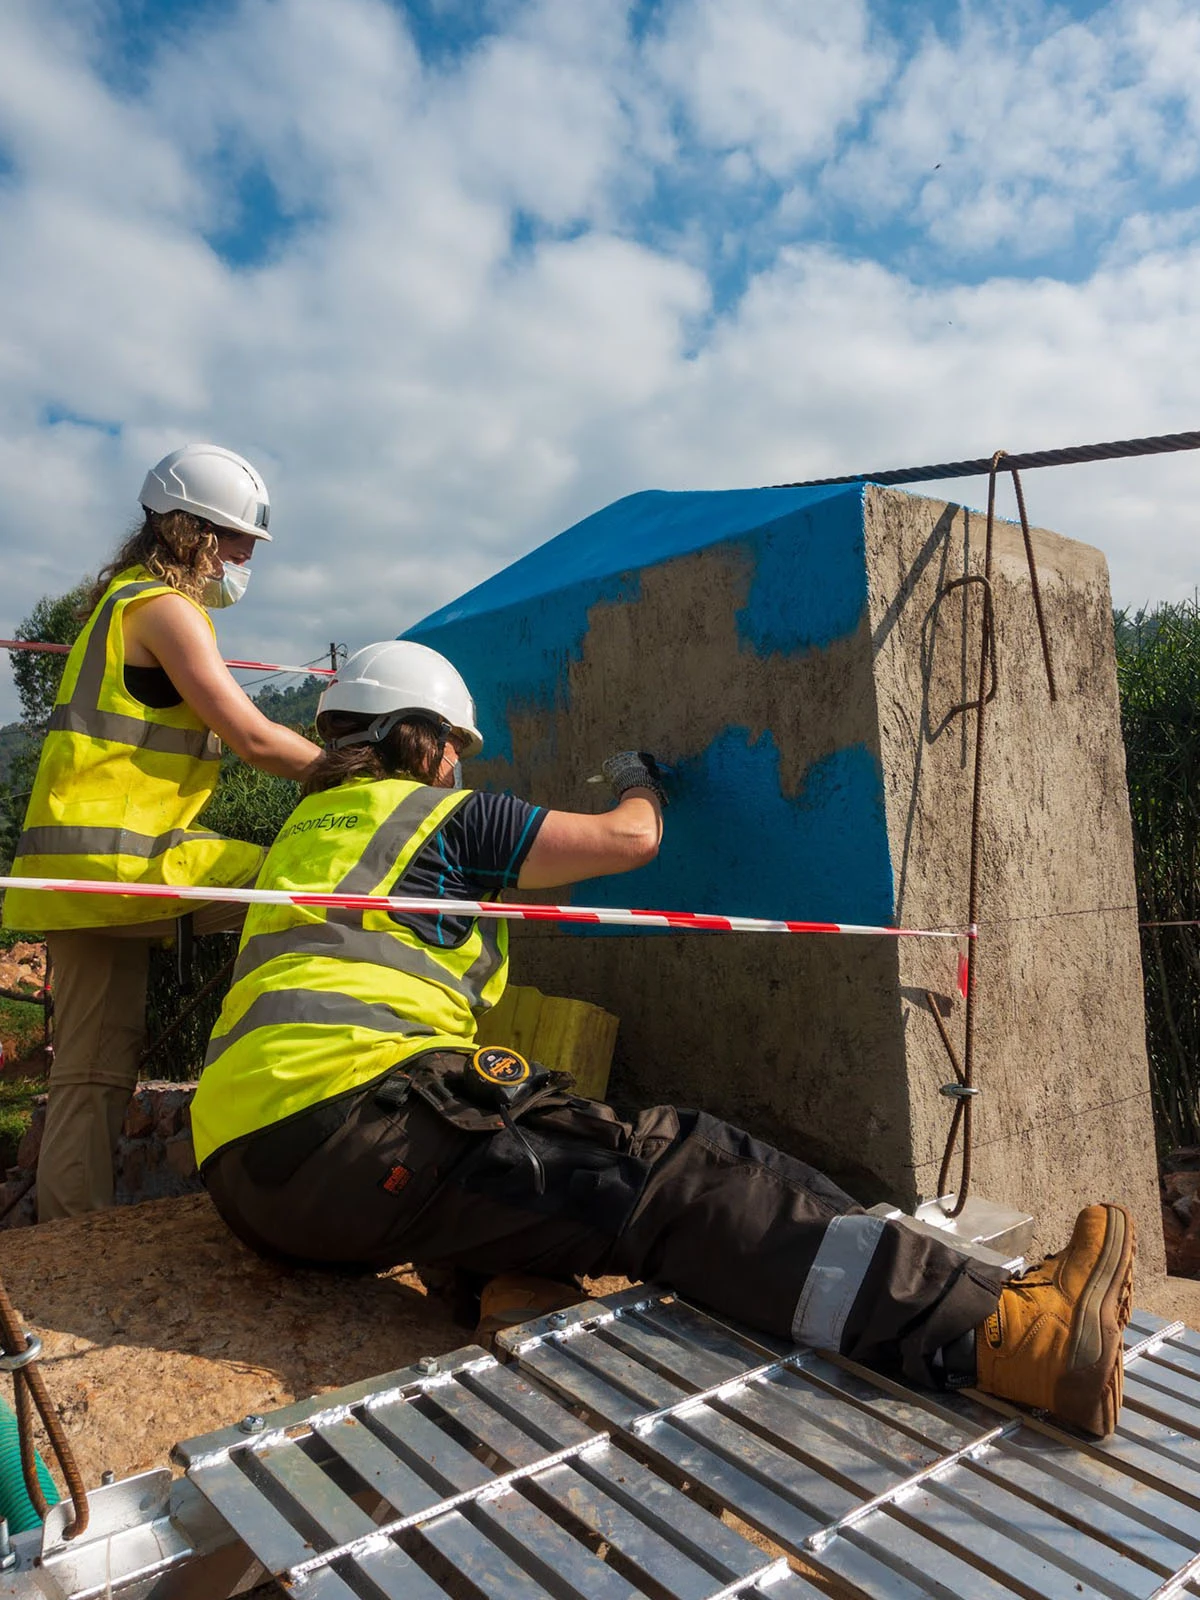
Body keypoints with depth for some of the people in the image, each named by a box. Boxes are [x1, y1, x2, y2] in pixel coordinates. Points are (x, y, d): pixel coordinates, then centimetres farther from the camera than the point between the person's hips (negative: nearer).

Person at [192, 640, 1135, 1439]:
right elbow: (631, 839, 4)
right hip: (356, 1118, -9)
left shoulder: (306, 825, 28)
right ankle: (1000, 1330, -24)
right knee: (669, 1179, -17)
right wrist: (640, 784, 28)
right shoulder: (440, 814, 5)